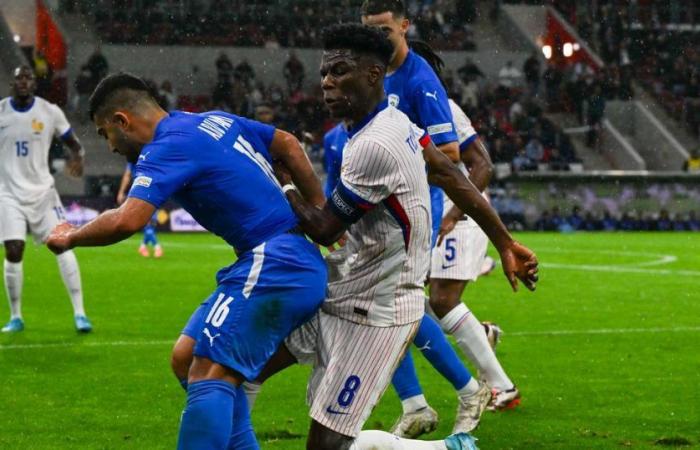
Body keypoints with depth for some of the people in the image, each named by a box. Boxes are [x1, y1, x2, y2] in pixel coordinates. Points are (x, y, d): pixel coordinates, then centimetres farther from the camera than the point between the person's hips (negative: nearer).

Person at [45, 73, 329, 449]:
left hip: (272, 265, -10)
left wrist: (70, 237, -6)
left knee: (209, 376, -17)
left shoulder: (168, 147, -12)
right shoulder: (214, 120, 16)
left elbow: (127, 221, -24)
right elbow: (288, 145, 23)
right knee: (189, 357, 14)